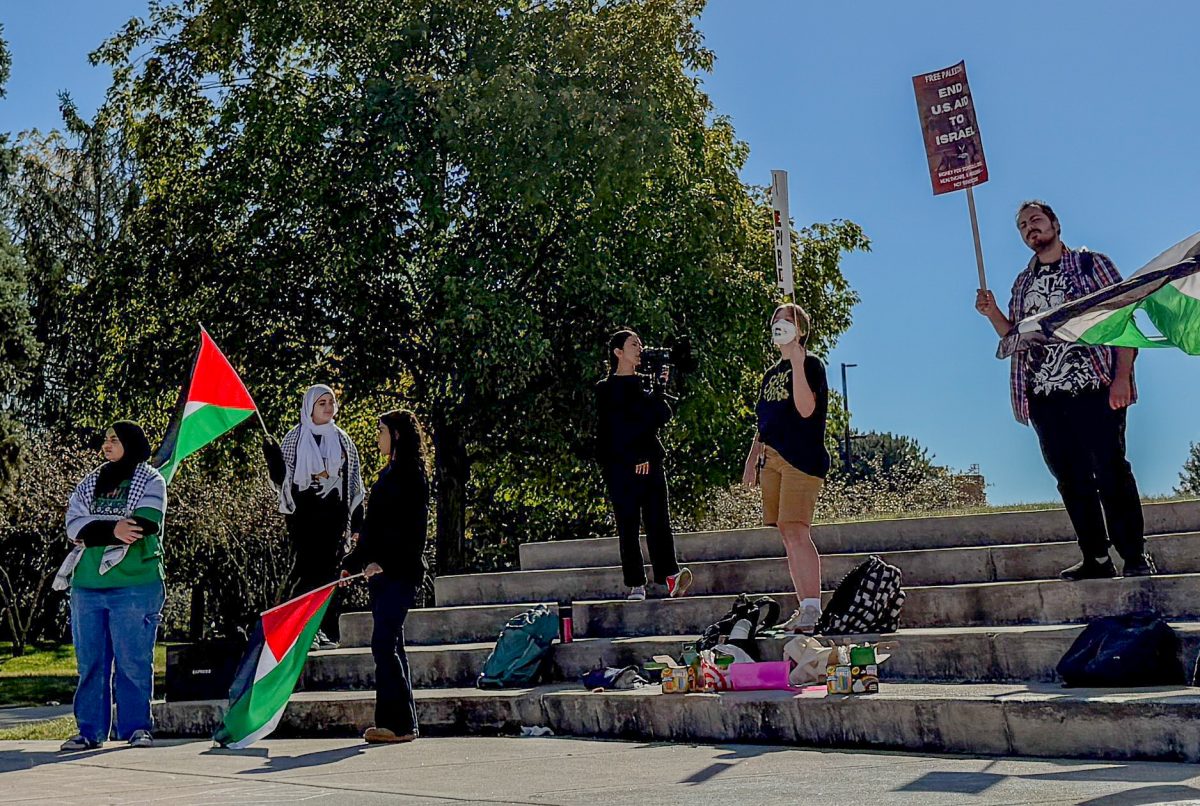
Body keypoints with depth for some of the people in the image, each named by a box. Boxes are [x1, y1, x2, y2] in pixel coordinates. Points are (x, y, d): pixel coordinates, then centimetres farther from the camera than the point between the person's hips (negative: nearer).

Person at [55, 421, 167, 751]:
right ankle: (90, 730, 13)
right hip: (87, 586, 5)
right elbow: (74, 526, 2)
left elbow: (140, 527, -13)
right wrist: (112, 529, -14)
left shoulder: (151, 482, 4)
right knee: (90, 661, 7)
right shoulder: (89, 484, 18)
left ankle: (136, 727, 5)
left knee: (133, 661, -3)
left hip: (134, 586, -5)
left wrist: (93, 530, -8)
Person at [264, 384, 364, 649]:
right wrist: (272, 455, -18)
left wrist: (357, 522, 7)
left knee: (329, 571, 2)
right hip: (304, 515, -2)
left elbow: (354, 482, 11)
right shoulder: (295, 438, 3)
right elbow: (283, 476, 2)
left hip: (333, 515, 2)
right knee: (306, 571, -4)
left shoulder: (342, 440, 10)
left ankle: (326, 632, 7)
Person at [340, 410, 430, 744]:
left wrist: (383, 560, -24)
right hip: (381, 570, 9)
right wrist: (352, 563, 25)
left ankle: (399, 723, -6)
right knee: (390, 646, 9)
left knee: (383, 644, -11)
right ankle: (396, 723, 14)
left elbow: (411, 529, -17)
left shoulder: (411, 475, -9)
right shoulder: (389, 473, 18)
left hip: (399, 572, -9)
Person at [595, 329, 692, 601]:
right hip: (621, 467, -3)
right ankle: (635, 585, 0)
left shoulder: (646, 384, 20)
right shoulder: (606, 389, 6)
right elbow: (618, 428, -4)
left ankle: (670, 576, -12)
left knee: (658, 520, -7)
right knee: (628, 526, -2)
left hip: (651, 463, 3)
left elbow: (664, 414, 6)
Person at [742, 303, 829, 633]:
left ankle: (813, 608, -16)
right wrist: (752, 459, 17)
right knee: (787, 535, 5)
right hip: (771, 458, 8)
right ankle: (805, 609, 9)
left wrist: (797, 364, -18)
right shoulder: (771, 374, 22)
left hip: (802, 457, -8)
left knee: (796, 531, -17)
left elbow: (806, 410, -16)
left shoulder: (811, 365, 0)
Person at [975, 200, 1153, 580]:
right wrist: (992, 313, 1)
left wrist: (1122, 376, -14)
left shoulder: (1091, 263, 6)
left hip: (1093, 388, -5)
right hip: (1044, 396, 5)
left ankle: (1135, 557, -2)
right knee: (1071, 479, 4)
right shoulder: (1022, 282, 21)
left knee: (1111, 472, -8)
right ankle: (1096, 559, 9)